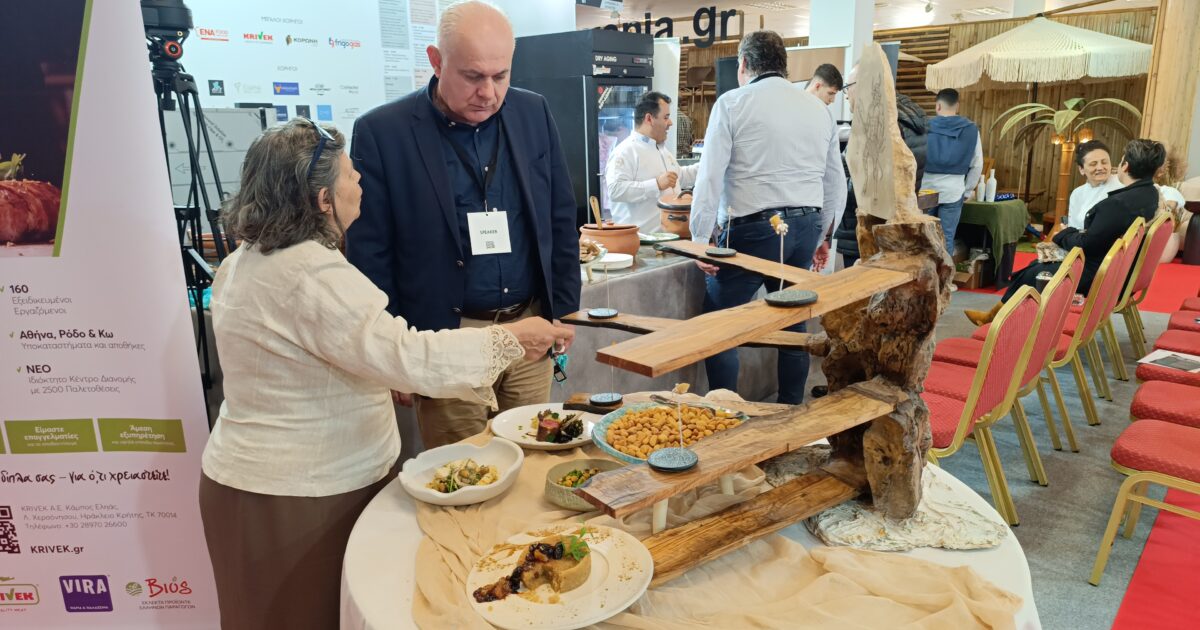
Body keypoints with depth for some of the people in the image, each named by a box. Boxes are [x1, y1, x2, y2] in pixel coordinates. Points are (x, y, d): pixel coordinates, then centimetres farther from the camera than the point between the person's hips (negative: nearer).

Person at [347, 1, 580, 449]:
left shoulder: (534, 114, 3)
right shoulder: (381, 133, -8)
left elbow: (561, 219, 10)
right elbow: (370, 255, -5)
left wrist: (564, 310, 8)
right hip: (445, 338, -3)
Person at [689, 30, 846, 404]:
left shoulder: (733, 103, -2)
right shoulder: (818, 109, 14)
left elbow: (710, 177, -9)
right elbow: (836, 185, 17)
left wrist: (700, 240, -6)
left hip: (753, 229, -6)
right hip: (806, 227, 6)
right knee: (793, 325, 15)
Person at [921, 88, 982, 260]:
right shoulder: (971, 130, 0)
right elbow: (977, 165, 5)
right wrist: (967, 191, 14)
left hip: (925, 191, 0)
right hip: (953, 192, 1)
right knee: (947, 238, 6)